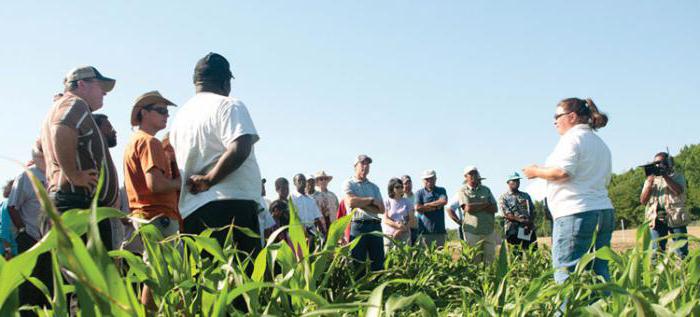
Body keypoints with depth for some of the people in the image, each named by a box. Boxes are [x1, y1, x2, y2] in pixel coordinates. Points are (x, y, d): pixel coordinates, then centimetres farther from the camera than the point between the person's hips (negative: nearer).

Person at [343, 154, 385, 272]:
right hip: (358, 226, -4)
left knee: (378, 262, 2)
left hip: (375, 226, 4)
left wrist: (361, 204, -5)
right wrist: (371, 200, -3)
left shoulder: (374, 187, 19)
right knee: (357, 262, -2)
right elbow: (351, 201, -14)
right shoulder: (349, 184, 6)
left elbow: (381, 209, 8)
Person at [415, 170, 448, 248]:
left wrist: (426, 205, -5)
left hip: (439, 230, 2)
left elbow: (444, 201, -8)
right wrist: (436, 207, -5)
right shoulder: (419, 193, 8)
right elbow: (418, 208, -8)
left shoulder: (441, 191, 14)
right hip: (424, 230, -2)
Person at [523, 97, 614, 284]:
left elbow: (562, 172, -17)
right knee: (599, 271, 7)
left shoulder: (572, 137, -5)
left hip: (576, 213, -9)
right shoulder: (600, 143, 24)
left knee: (566, 272, -10)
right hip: (604, 212, 9)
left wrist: (536, 172, -3)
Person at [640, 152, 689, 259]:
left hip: (676, 218, -2)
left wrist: (665, 175, -15)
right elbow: (643, 201, 7)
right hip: (657, 219, 2)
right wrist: (649, 184, -7)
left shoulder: (677, 176, 8)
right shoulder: (651, 178, 16)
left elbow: (679, 191, -14)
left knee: (681, 252, -2)